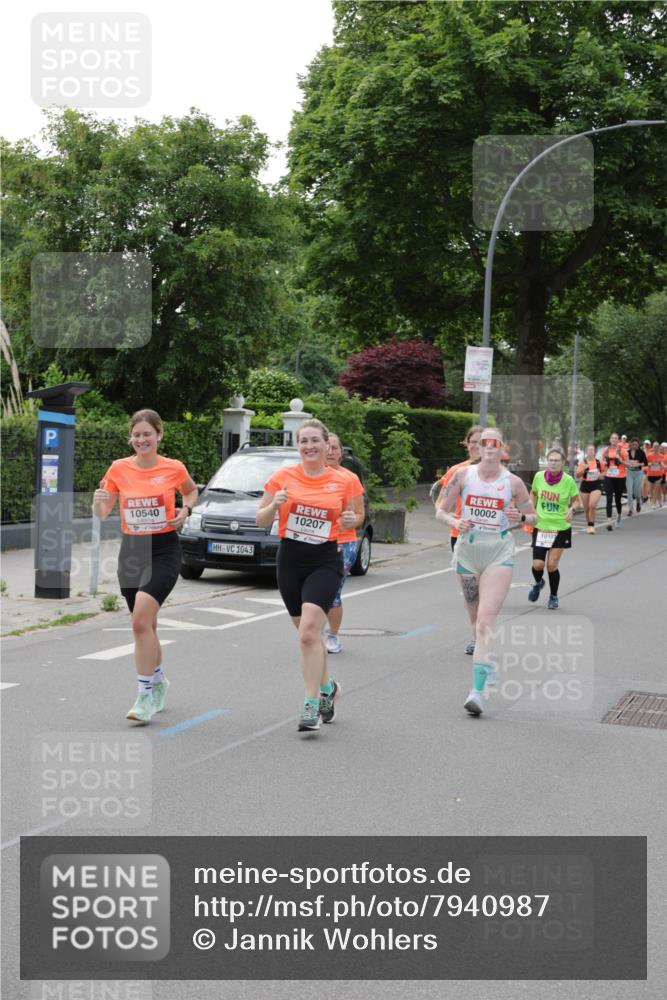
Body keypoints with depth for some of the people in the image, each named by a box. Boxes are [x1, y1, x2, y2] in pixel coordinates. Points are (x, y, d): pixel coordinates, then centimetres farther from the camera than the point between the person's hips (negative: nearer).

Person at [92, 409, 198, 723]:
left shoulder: (174, 468, -5)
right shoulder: (119, 468, -1)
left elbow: (191, 491, 17)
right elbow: (102, 513, 3)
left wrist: (185, 510, -4)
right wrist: (99, 502, -19)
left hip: (164, 550, -3)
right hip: (131, 549, 4)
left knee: (141, 619, -20)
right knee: (145, 624, 13)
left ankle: (145, 694, -12)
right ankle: (158, 681, 36)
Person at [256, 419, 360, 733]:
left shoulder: (343, 481, 0)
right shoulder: (283, 477, 0)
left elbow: (349, 518, 15)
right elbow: (260, 520, 4)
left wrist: (350, 520, -8)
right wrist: (274, 504, -17)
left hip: (325, 561, -3)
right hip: (290, 559, 3)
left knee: (309, 630, -18)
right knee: (307, 632, 13)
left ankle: (311, 706, -14)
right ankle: (327, 687, 37)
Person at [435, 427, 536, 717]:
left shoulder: (512, 482, 1)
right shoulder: (463, 475, 3)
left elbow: (532, 515, 12)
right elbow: (441, 510, 7)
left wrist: (520, 517, -10)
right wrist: (455, 522, -14)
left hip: (499, 553, -2)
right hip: (467, 550, 3)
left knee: (486, 619, -16)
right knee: (476, 614, 14)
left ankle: (478, 689, -23)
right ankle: (486, 662, 41)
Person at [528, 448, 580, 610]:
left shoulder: (568, 480, -11)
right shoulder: (539, 476, -6)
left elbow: (576, 500, 2)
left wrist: (572, 509, -18)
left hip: (560, 528, -2)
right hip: (541, 526, 2)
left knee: (552, 565, -1)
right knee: (537, 565, -3)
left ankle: (553, 596, 24)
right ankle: (538, 583, 34)